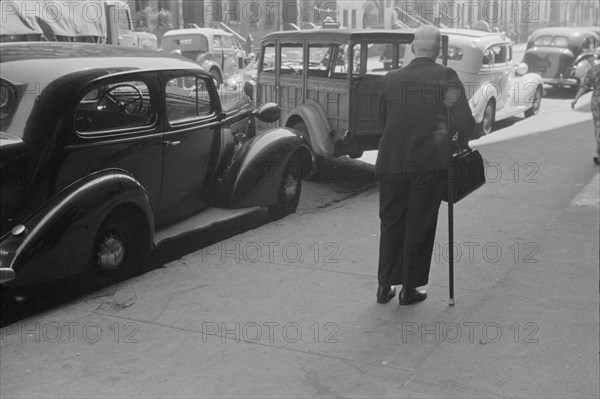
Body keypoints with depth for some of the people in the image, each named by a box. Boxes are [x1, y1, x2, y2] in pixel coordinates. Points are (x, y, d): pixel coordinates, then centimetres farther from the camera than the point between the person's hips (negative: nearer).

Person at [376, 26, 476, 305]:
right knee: (419, 227, 9)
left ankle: (385, 285, 21)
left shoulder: (391, 79, 4)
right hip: (429, 163, -3)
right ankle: (410, 289, 17)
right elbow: (465, 122, -9)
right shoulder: (446, 77, -5)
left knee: (391, 224, 15)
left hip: (391, 162, 3)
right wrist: (460, 143, 10)